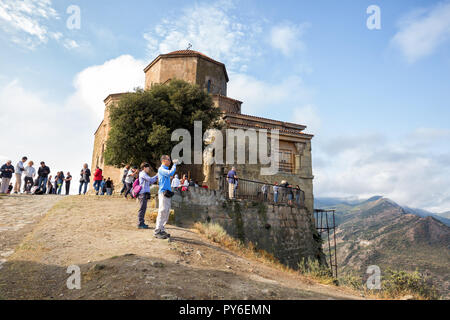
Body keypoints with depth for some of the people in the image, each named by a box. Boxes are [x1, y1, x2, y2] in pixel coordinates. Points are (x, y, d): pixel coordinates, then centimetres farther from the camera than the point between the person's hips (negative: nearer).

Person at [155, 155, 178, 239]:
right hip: (163, 193, -9)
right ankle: (157, 231, -6)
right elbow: (170, 173, -23)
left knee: (166, 213, 10)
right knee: (162, 212, -10)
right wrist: (175, 164, -15)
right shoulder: (161, 169, -8)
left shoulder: (166, 169, 20)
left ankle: (161, 230, 17)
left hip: (168, 194, 9)